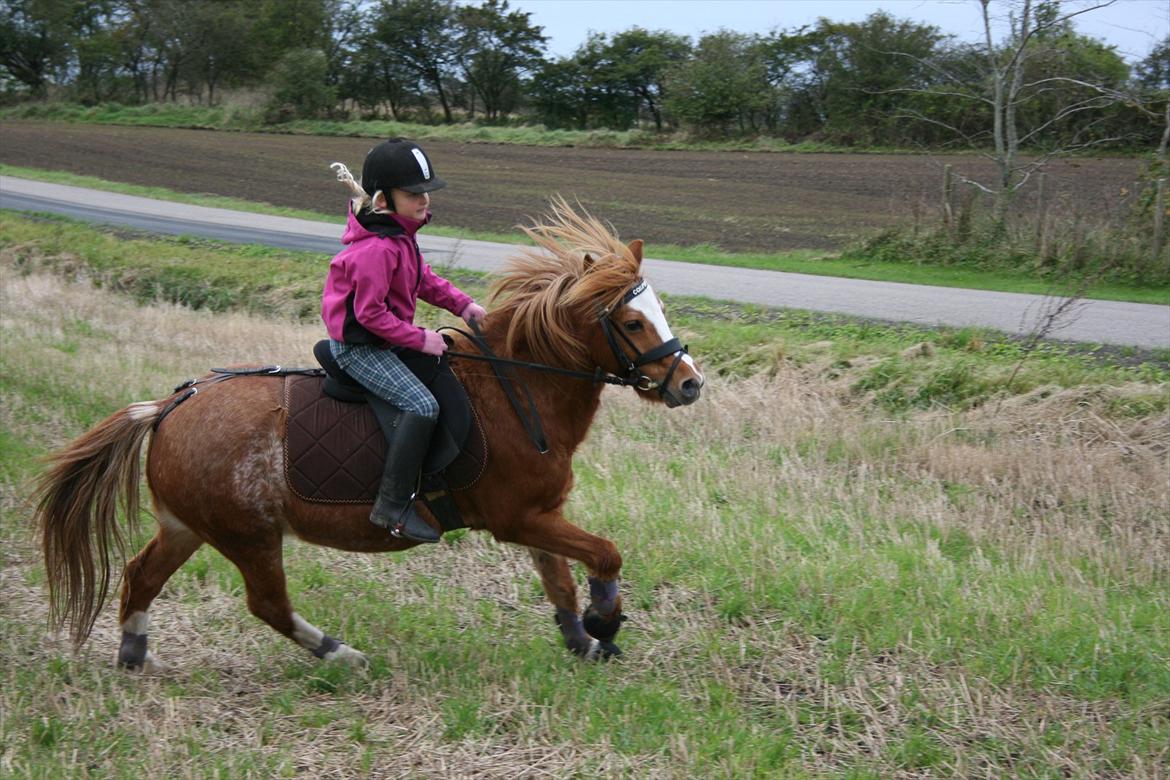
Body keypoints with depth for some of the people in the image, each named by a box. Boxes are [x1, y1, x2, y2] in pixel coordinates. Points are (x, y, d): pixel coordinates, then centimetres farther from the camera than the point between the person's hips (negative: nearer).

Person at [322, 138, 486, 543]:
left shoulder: (400, 233, 5)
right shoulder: (376, 249, -27)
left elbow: (423, 278, 17)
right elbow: (371, 314, -26)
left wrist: (461, 304, 6)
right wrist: (420, 339, -21)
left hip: (384, 338, 11)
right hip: (359, 347, -11)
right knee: (421, 405, -23)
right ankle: (392, 506, -21)